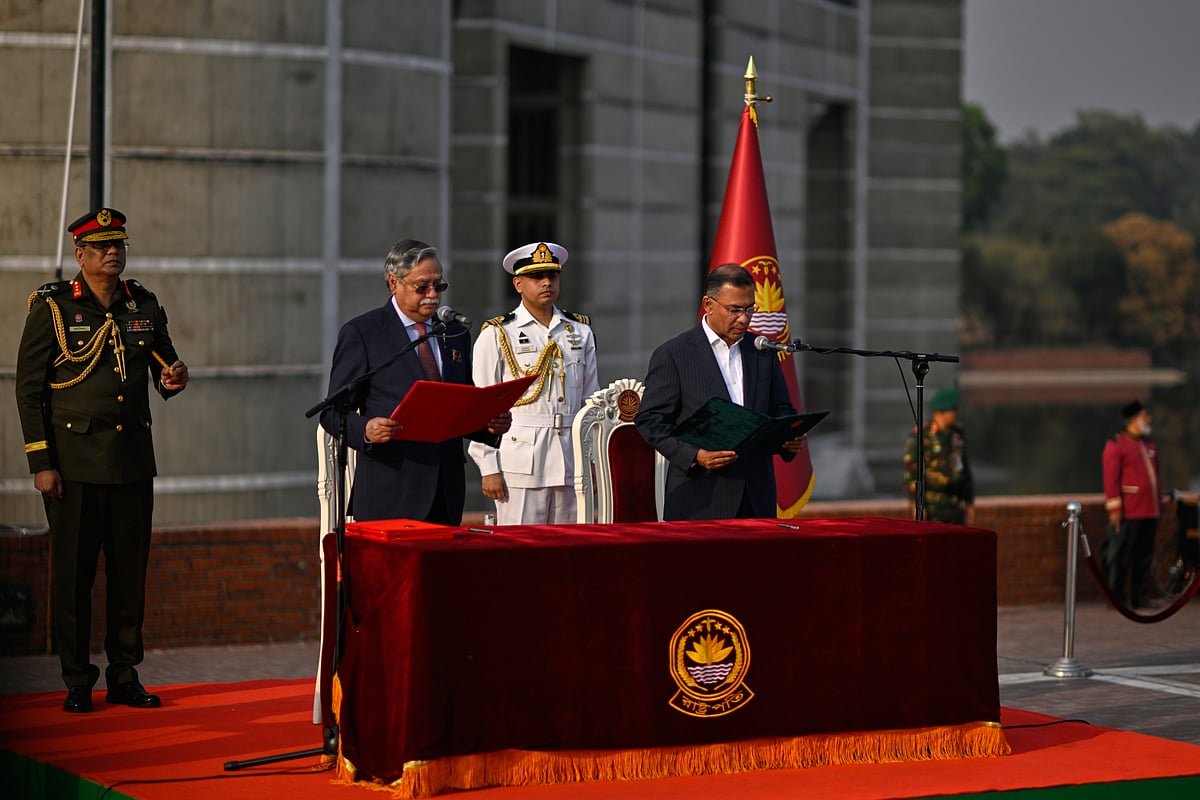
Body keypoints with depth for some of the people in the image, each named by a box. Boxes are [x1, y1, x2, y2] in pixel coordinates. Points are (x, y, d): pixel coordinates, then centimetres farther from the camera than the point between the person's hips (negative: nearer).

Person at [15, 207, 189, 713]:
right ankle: (77, 683, 7)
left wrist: (173, 380, -5)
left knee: (130, 570, 6)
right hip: (74, 460, -4)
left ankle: (124, 676, 15)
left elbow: (162, 372, 20)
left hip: (133, 461, 4)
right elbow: (29, 390, -4)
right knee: (73, 572, -1)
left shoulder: (143, 306, 10)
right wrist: (41, 463, -10)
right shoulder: (52, 307, -3)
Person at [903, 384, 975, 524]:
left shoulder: (958, 435, 8)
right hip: (930, 504, -6)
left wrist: (970, 503, 11)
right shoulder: (919, 436, -13)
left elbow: (965, 469, 14)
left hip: (955, 505, 6)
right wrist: (917, 506, -19)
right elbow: (911, 472, -15)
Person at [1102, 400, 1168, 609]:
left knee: (1144, 557, 9)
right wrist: (1114, 508, -15)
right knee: (1120, 557, -2)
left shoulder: (1150, 445, 16)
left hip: (1149, 512, 7)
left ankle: (1141, 598, 15)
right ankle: (1116, 598, 4)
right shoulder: (1115, 445, -7)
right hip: (1127, 513, -7)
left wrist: (1159, 504, 18)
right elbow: (1111, 479, -11)